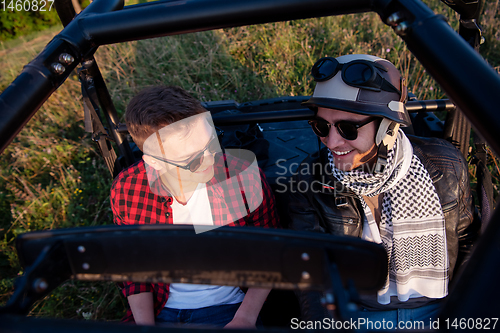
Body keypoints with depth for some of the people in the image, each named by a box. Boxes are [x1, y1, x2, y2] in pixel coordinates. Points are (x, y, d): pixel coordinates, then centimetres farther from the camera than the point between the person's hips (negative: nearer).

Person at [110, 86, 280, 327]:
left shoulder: (245, 177, -17)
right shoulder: (126, 189, -12)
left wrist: (244, 320, -10)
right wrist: (145, 326, -7)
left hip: (226, 310, -2)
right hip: (158, 312, 3)